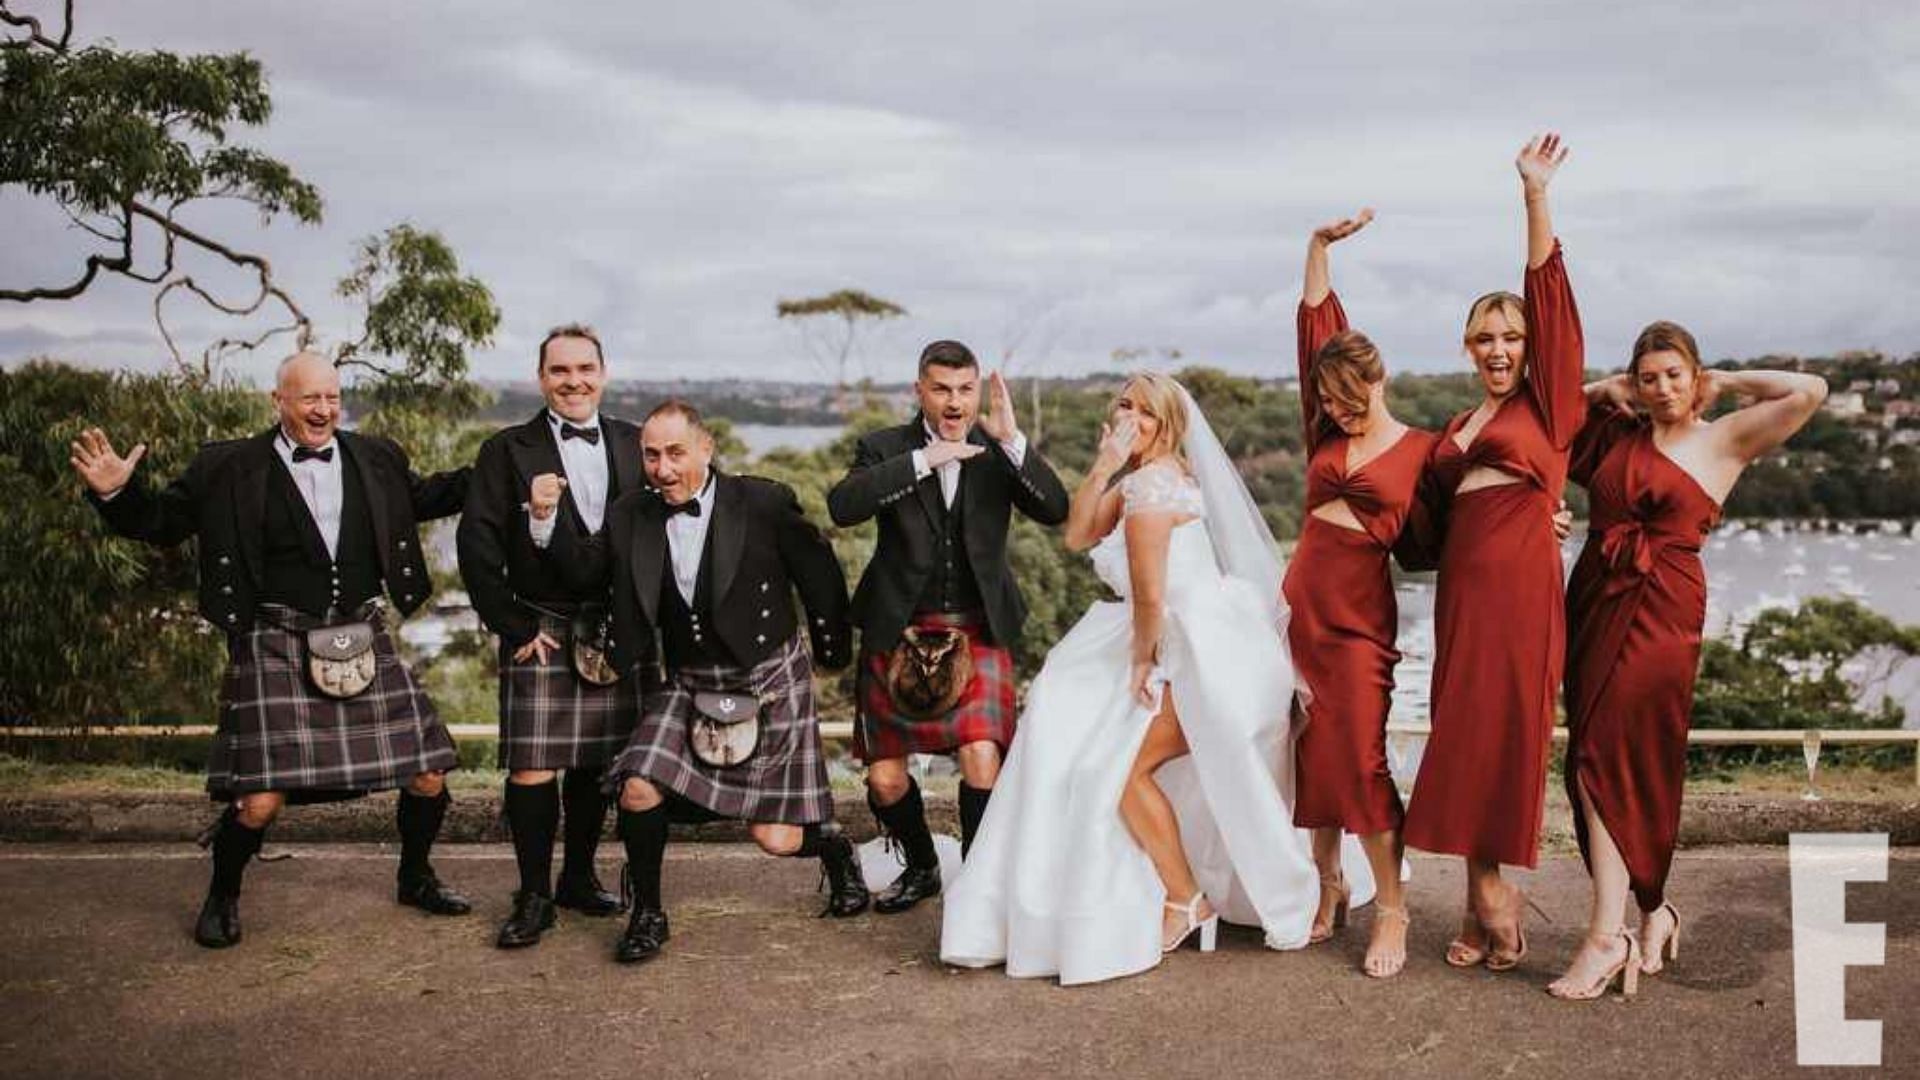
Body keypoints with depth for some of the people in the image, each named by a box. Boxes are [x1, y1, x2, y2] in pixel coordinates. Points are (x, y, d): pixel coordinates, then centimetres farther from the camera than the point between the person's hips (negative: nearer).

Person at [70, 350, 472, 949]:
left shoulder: (376, 458, 7)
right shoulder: (228, 467, -1)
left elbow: (424, 497, 24)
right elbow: (163, 522, 5)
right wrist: (117, 493, -13)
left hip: (365, 642, 4)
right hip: (277, 647, -3)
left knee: (428, 776, 6)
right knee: (260, 799, -10)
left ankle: (416, 878, 32)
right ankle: (222, 897, 20)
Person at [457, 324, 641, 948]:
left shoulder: (634, 445, 8)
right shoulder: (507, 452, 0)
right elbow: (477, 546, -4)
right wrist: (511, 626, -9)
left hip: (616, 633, 3)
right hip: (540, 633, -3)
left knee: (598, 763, 10)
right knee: (532, 768, -6)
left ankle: (579, 878, 27)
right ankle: (534, 897, 7)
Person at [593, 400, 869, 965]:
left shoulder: (766, 504, -14)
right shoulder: (628, 518, -4)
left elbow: (820, 576, -1)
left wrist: (834, 649, 9)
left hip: (767, 684, -3)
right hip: (683, 686, 3)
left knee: (775, 837, -1)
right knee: (638, 790, -20)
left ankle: (833, 848, 36)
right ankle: (646, 913, 5)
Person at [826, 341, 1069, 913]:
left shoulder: (998, 452, 2)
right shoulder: (885, 448, -2)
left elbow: (1055, 510, -10)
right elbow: (842, 506, -20)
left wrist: (1012, 439, -21)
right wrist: (924, 460, -25)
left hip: (978, 632, 0)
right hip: (898, 634, 1)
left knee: (982, 760, -19)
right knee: (885, 779, 4)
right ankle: (921, 868, 33)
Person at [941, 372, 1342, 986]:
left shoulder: (1152, 484, -19)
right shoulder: (1136, 480, 12)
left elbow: (1150, 597, -21)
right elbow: (1077, 536, 5)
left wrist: (1140, 663, -6)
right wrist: (1103, 466, -4)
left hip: (1207, 654, -11)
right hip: (1184, 647, 11)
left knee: (1123, 768, -9)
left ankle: (1186, 901, 6)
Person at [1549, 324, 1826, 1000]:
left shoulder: (1726, 439, 4)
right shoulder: (1616, 433, 14)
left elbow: (1810, 391, -8)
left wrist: (1727, 382, 3)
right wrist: (1603, 390, 13)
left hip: (1661, 608, -5)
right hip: (1595, 601, 5)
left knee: (1607, 755, -14)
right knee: (1594, 761, 3)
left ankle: (1607, 933, -13)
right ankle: (1652, 912, 17)